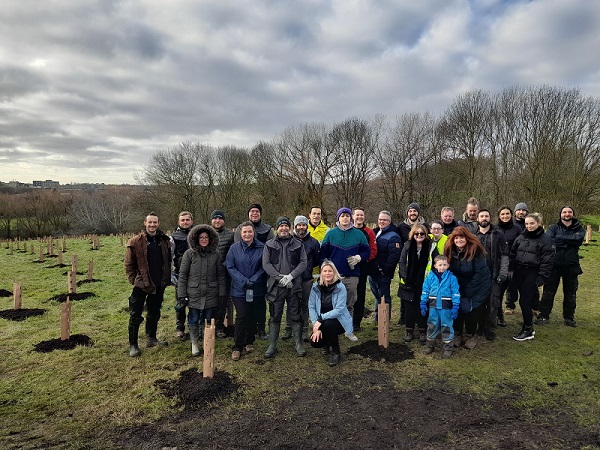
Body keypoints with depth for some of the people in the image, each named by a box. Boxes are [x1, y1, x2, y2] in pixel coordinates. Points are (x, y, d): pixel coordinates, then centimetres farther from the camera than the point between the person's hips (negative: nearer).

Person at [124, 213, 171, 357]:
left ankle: (151, 338, 32)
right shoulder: (136, 241, -7)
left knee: (154, 313, 17)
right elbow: (129, 264, -3)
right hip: (141, 284, -4)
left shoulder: (164, 240, 3)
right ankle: (133, 345, 13)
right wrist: (133, 279, -7)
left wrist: (167, 278, 6)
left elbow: (168, 261, 12)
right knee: (135, 316, 2)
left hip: (159, 285, 4)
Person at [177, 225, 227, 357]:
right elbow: (182, 275, -2)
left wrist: (222, 294, 4)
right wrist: (181, 295, -5)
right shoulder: (189, 254, -2)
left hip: (211, 295, 1)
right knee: (194, 321, 7)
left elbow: (221, 275, 6)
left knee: (208, 321, 10)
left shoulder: (216, 254, 3)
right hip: (194, 295, -1)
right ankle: (194, 344, 26)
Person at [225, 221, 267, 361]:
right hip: (239, 289, -1)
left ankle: (249, 342, 29)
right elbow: (230, 267, -5)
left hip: (257, 290, 1)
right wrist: (244, 281, -15)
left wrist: (253, 280, -15)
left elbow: (264, 267, -3)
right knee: (241, 316, -6)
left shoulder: (261, 248, -2)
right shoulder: (234, 248, -1)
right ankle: (237, 347, 5)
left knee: (253, 317, 10)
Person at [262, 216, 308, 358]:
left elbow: (303, 263, 0)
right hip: (275, 286, 0)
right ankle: (272, 345, 17)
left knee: (295, 316, 7)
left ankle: (298, 344, 18)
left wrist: (291, 276, -14)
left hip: (294, 286, 0)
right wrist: (280, 277, -13)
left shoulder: (298, 244, 7)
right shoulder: (269, 244, 6)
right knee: (274, 317, 6)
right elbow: (266, 264, -2)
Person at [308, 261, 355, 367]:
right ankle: (328, 342, 20)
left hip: (339, 321, -3)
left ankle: (336, 353, -9)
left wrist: (321, 318, -31)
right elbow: (311, 307, -9)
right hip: (322, 322, 3)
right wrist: (316, 327, -19)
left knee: (327, 324, -35)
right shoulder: (316, 287, -8)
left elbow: (339, 310, -24)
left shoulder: (340, 287, -18)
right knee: (314, 342, -19)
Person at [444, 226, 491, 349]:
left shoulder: (475, 249, -21)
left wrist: (467, 292, -17)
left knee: (471, 310, -5)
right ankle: (457, 335, 14)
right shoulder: (450, 250, -9)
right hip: (458, 286, 3)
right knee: (457, 308, -5)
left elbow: (479, 272, -19)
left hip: (477, 285, -3)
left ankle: (470, 337, 16)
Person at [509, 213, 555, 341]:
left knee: (524, 301, -6)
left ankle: (528, 330, 9)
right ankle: (528, 327, 22)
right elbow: (513, 254, 13)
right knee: (525, 300, 10)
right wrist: (511, 270, 5)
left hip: (533, 274, -5)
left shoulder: (545, 239, -5)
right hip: (519, 272, 5)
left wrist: (541, 278, -13)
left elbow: (547, 261, -8)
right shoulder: (521, 237, 10)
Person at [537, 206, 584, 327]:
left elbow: (579, 239, -16)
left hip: (571, 266, 1)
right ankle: (544, 316, 12)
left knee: (570, 293, 12)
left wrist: (559, 238, -16)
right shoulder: (553, 228, 4)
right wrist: (568, 241, -18)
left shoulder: (579, 229, 6)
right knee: (548, 292, 4)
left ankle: (569, 317, 26)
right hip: (554, 265, -1)